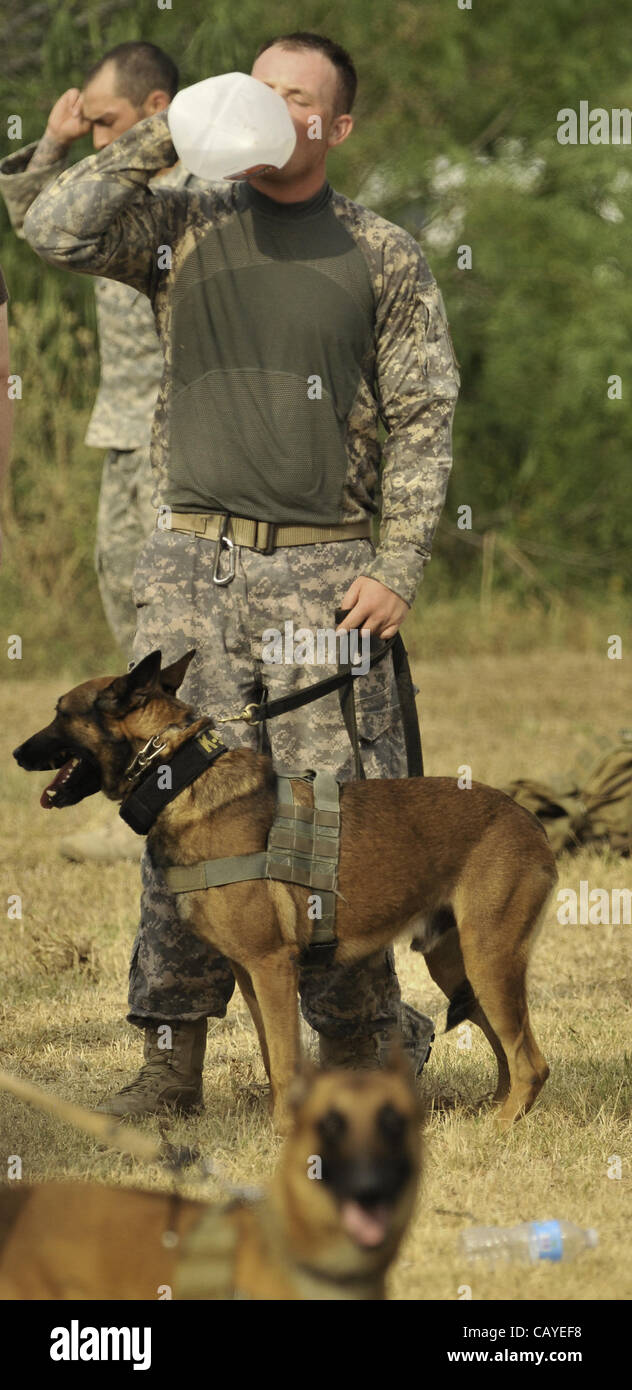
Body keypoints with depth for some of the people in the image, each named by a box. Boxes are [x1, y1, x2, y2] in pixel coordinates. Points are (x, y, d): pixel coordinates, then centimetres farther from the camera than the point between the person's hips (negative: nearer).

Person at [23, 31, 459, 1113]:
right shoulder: (184, 228, 10)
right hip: (190, 566, 1)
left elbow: (423, 420, 5)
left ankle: (358, 1046, 9)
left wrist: (397, 570, -4)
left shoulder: (381, 255, 7)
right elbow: (56, 231, -7)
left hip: (323, 571, -1)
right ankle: (172, 1056, 4)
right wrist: (164, 136, -4)